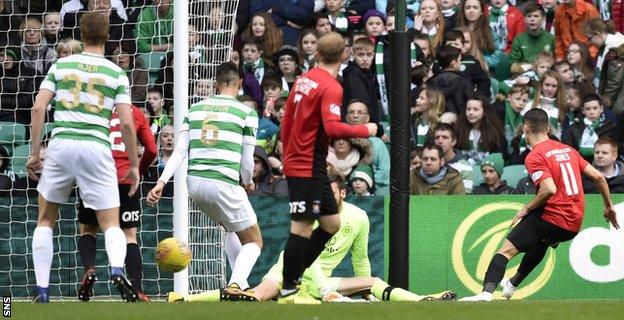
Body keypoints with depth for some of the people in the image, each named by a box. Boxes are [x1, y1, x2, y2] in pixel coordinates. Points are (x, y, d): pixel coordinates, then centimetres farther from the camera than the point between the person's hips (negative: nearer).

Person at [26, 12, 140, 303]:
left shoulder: (60, 66, 9)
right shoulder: (116, 74, 6)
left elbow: (38, 108, 2)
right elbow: (126, 123, 0)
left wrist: (34, 153, 7)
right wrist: (134, 165, 9)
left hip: (61, 145, 1)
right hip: (97, 147, -1)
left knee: (46, 219, 17)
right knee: (111, 224, 3)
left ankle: (42, 290, 9)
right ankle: (117, 270, -29)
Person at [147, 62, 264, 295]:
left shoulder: (195, 109, 13)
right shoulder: (247, 113, 1)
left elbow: (179, 150, 3)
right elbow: (246, 160, 3)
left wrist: (162, 182, -1)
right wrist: (248, 183, 23)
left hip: (194, 181, 5)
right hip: (224, 184, -5)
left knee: (231, 229, 31)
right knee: (254, 242, 7)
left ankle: (240, 284, 23)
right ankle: (236, 283, -21)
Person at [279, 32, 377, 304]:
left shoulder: (304, 79, 9)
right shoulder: (331, 87, -16)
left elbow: (286, 120, 16)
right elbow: (333, 128, -27)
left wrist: (288, 154, 25)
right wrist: (366, 130, -15)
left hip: (296, 161, 9)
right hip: (308, 167, -9)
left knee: (331, 224, 14)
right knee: (302, 228, -4)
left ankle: (294, 278, 17)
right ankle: (288, 291, -1)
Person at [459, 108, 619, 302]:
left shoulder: (534, 157, -10)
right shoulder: (568, 150, 13)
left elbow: (549, 189, -23)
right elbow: (598, 177, 13)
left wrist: (527, 209, -10)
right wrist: (608, 207, 24)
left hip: (553, 219, -8)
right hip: (574, 225, 8)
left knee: (506, 250, -10)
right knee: (542, 240, 38)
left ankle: (487, 292, -33)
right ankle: (512, 285, 50)